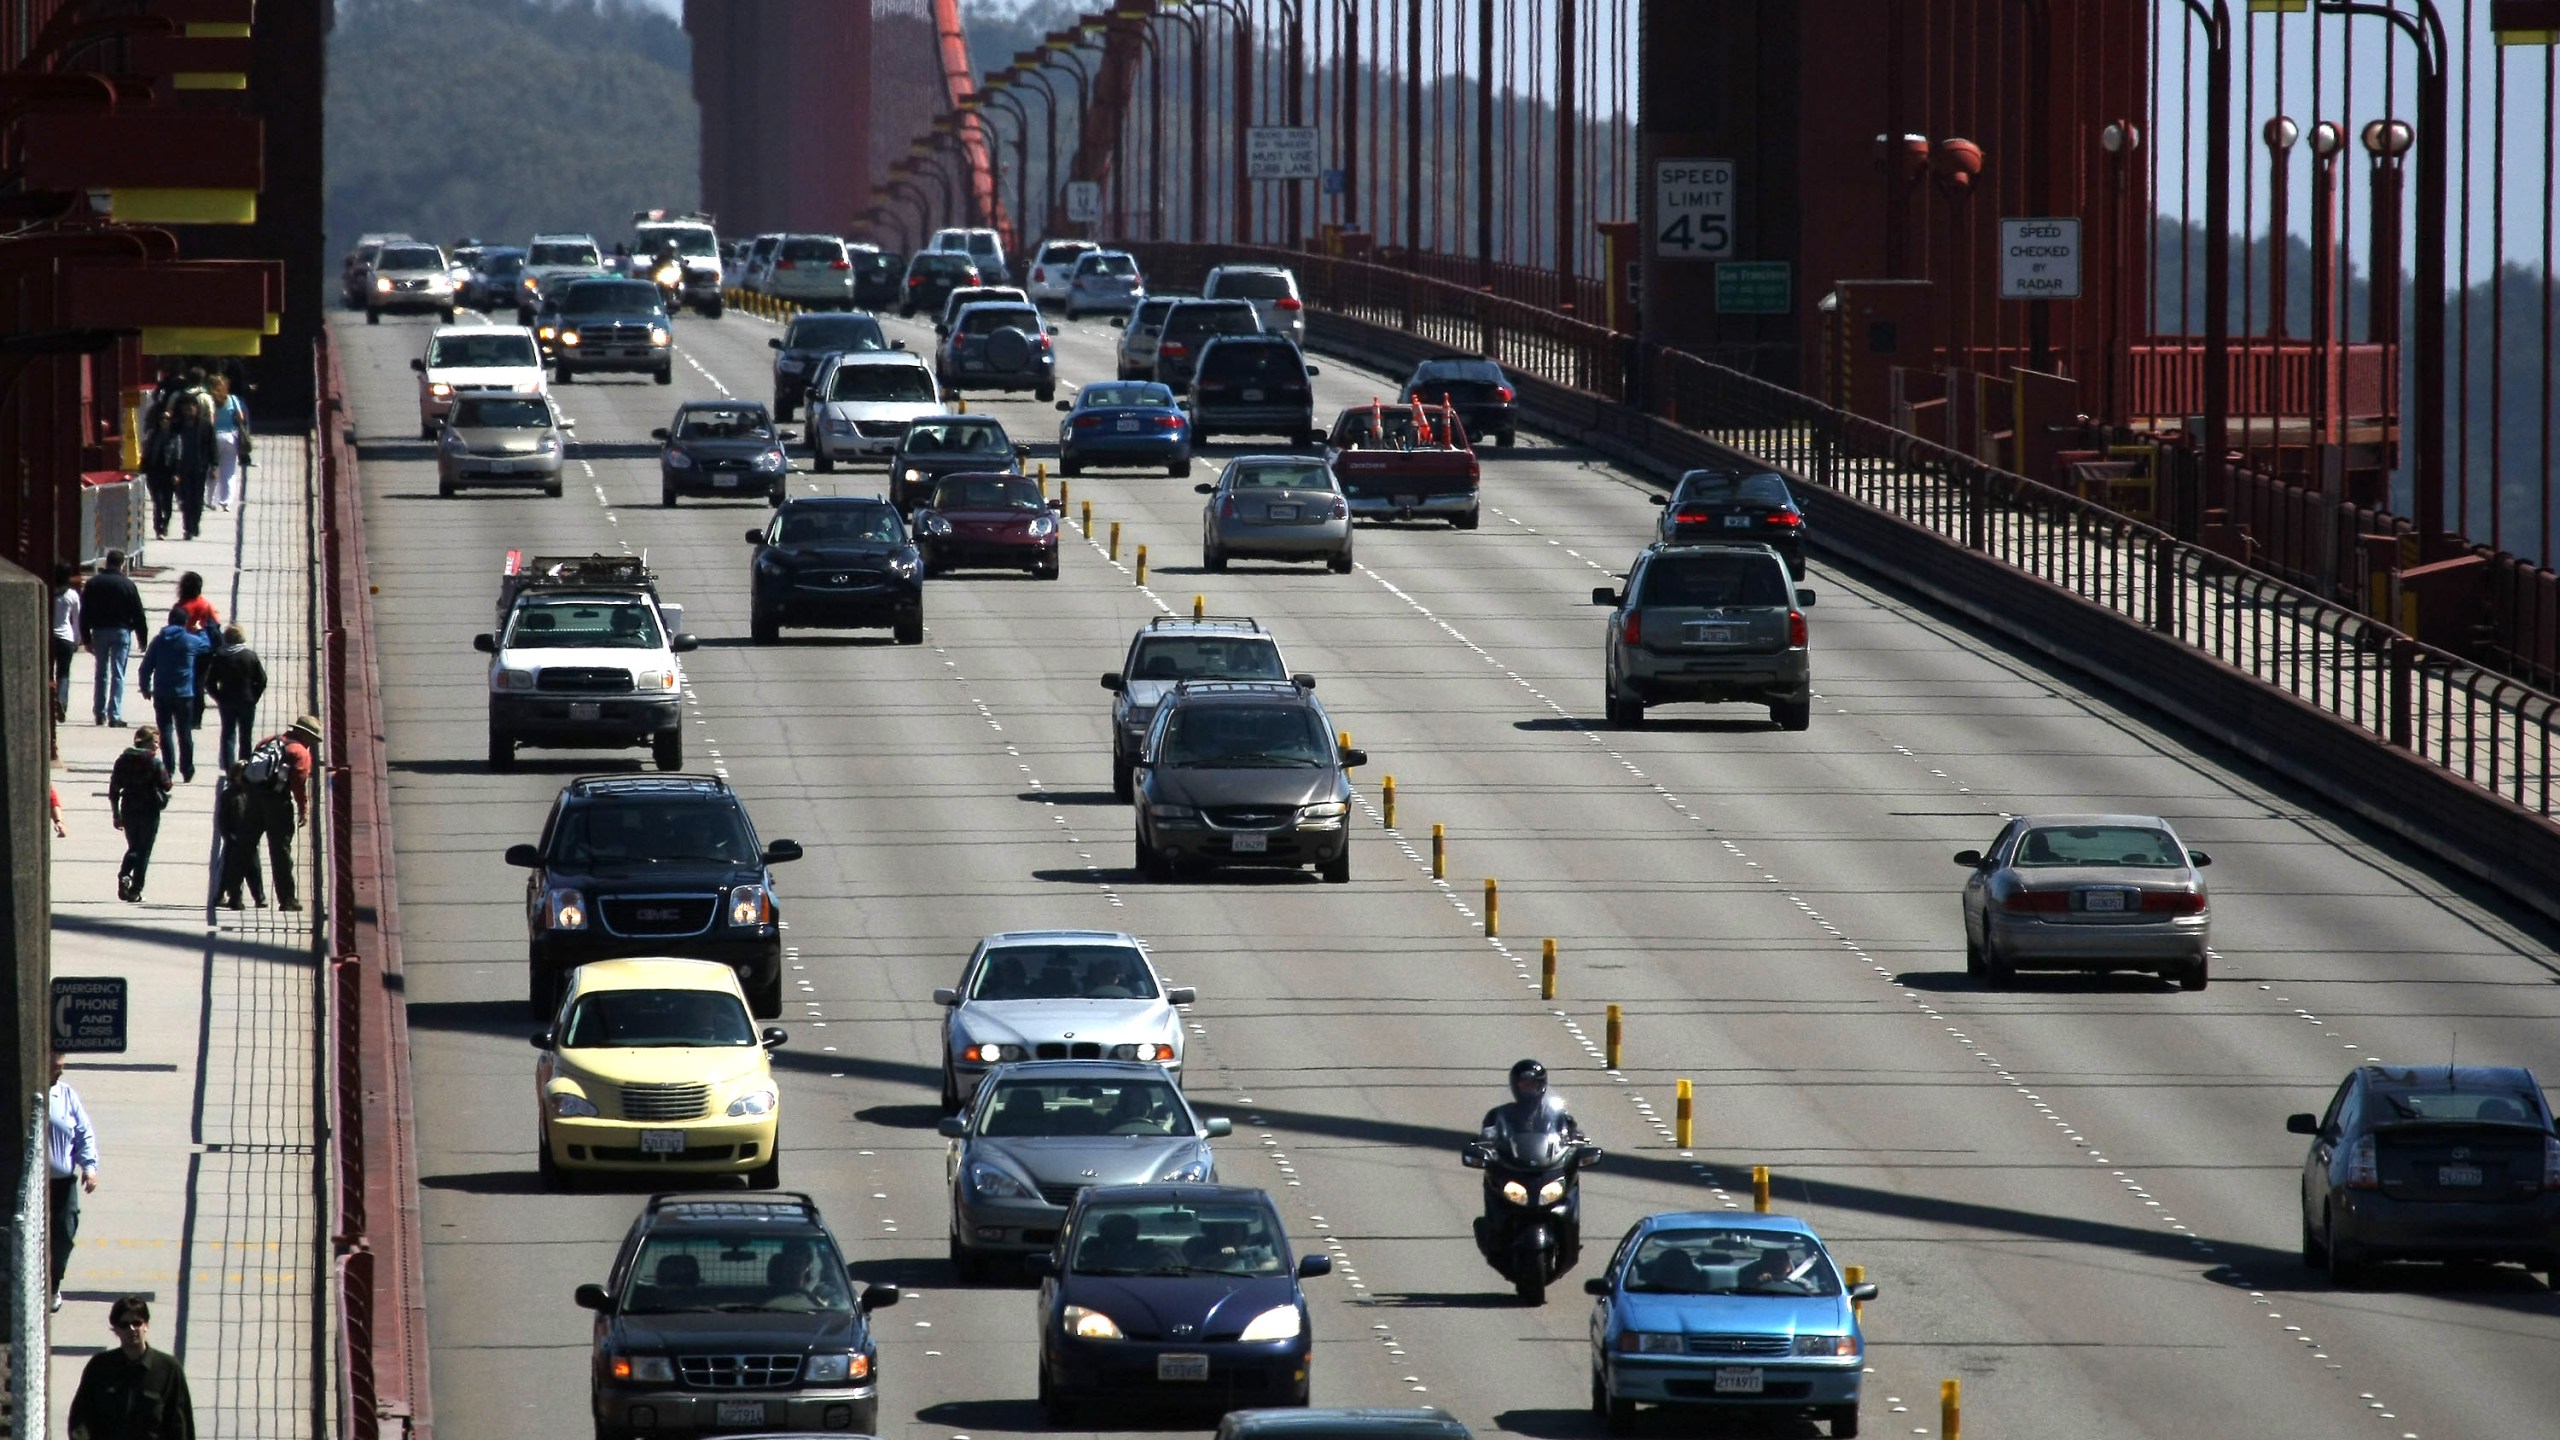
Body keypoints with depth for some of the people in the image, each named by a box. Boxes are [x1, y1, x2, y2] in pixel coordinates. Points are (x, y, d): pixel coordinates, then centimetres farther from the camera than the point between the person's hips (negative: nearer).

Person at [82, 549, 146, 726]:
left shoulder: (93, 583, 4)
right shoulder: (127, 584, -4)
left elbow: (84, 613, 5)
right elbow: (138, 614, -3)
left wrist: (86, 638, 10)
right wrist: (142, 640, 4)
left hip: (99, 632, 3)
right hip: (121, 632, -3)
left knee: (101, 672, 14)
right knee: (117, 674, -2)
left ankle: (99, 713, 16)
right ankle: (115, 715, -9)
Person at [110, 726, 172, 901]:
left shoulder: (122, 761, 4)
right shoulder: (154, 763, -10)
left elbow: (113, 791, 4)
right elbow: (166, 786, -8)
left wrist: (116, 815, 11)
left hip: (128, 812, 4)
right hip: (149, 812, -4)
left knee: (133, 847, 19)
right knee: (144, 851, 6)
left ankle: (123, 875, -8)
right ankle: (135, 890, 2)